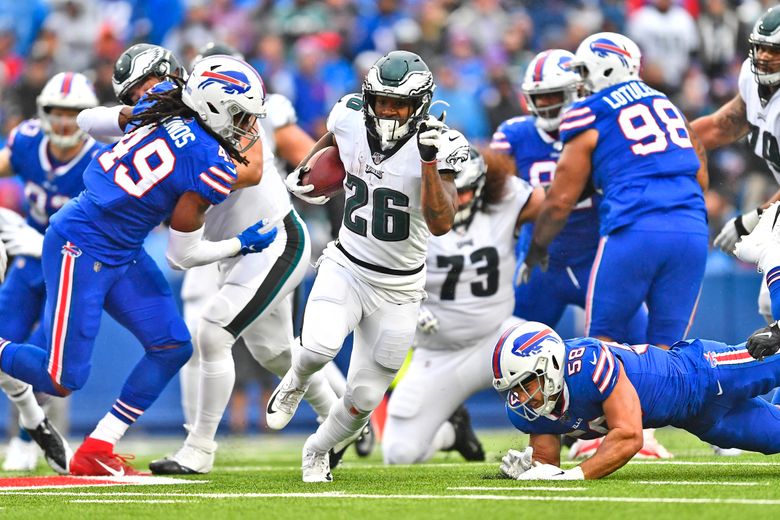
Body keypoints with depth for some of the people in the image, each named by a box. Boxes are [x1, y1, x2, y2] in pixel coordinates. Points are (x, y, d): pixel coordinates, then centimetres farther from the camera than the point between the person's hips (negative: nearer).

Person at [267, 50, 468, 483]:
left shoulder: (434, 147, -20)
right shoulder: (351, 122, -9)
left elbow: (441, 224, -33)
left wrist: (430, 161, -42)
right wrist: (306, 169, 8)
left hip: (398, 289, -1)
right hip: (346, 267, 1)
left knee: (363, 399, 5)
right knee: (319, 346, -30)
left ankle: (317, 451, 38)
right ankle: (295, 383, 7)